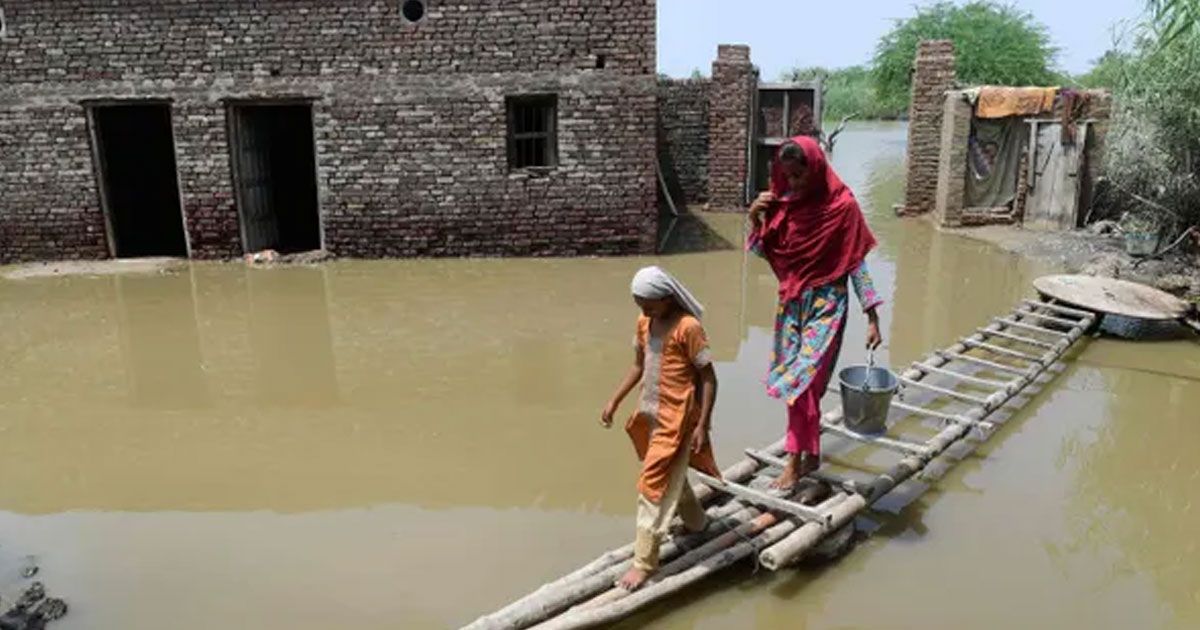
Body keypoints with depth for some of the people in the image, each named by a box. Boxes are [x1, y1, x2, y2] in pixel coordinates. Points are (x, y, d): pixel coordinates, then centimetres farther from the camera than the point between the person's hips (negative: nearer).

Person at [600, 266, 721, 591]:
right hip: (651, 414, 8)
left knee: (654, 486, -6)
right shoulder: (643, 323, 5)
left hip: (677, 418, -8)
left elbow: (709, 378, -14)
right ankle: (697, 523, 48)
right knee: (670, 477, 24)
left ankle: (644, 562, 3)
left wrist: (702, 425, -16)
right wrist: (614, 401, 8)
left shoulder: (688, 328, -18)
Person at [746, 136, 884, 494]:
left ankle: (793, 465, 5)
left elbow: (857, 264, -9)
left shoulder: (842, 205, -13)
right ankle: (810, 455, 28)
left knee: (799, 382, -8)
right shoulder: (783, 203, 2)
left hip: (826, 304, -5)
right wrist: (755, 219, -11)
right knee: (800, 383, 12)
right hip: (791, 302, 5)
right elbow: (763, 253, 7)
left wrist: (872, 318, -10)